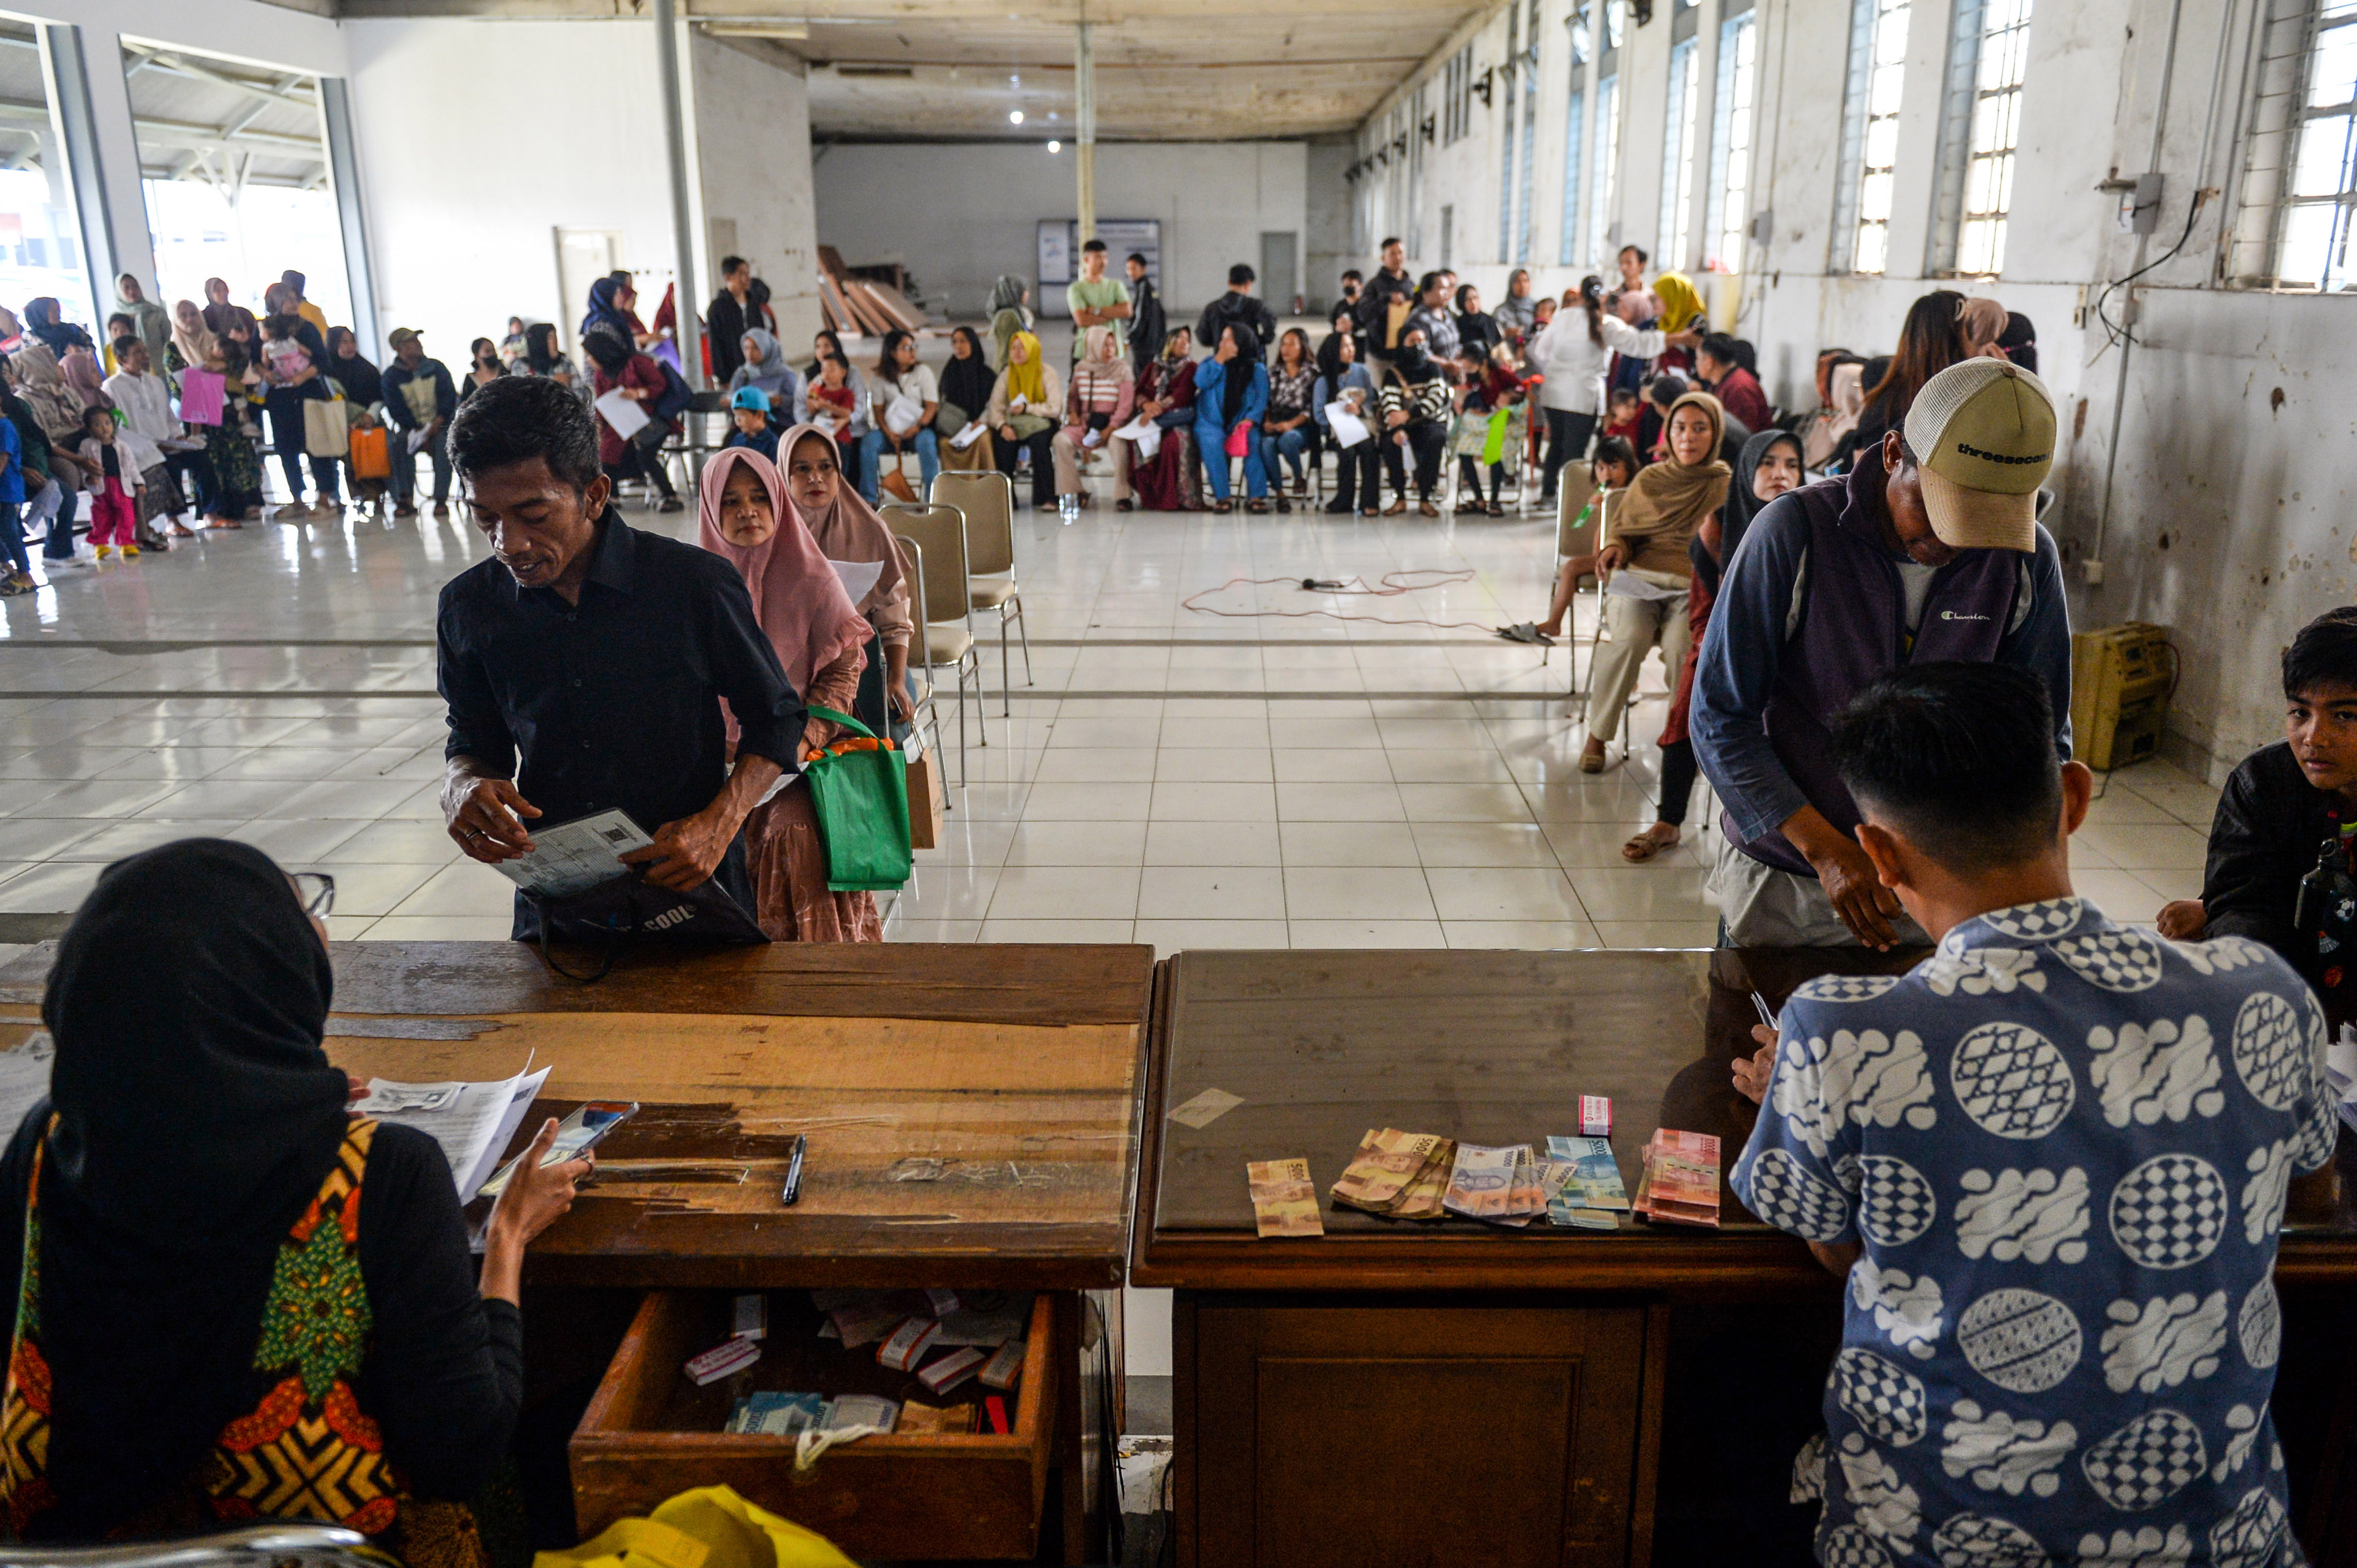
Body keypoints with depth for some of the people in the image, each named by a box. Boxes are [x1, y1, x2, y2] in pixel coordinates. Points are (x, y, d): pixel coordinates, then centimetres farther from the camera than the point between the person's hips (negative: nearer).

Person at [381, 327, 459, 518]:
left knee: (444, 442, -32)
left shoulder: (437, 367, 7)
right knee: (401, 443, -30)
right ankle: (406, 499, -32)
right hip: (412, 429, 0)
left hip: (440, 425, 0)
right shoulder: (391, 375, 3)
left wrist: (435, 425, -17)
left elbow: (449, 398, -1)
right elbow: (396, 410, -4)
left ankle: (441, 499, -35)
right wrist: (419, 432, -17)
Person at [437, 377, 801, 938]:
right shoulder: (468, 608, 4)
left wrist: (718, 824, -12)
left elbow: (775, 719, 4)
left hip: (692, 892, -2)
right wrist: (463, 787, -6)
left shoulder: (696, 583, -6)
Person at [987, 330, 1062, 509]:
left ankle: (1047, 498, -27)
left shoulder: (1046, 373, 0)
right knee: (1004, 442, -30)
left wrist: (1027, 408, -17)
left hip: (1040, 422, -2)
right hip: (1013, 422, 3)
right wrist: (1002, 425, -18)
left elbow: (1055, 408, -8)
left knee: (1039, 442, -35)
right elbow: (995, 408, 2)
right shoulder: (1006, 375, 9)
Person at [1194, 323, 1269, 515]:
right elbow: (1201, 382, -4)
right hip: (1212, 422, 0)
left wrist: (1250, 420, -16)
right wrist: (1220, 359, -5)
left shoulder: (1257, 369, 13)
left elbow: (1262, 400, 1)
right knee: (1212, 442, -33)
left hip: (1241, 423, 0)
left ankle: (1256, 496, -33)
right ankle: (1221, 497, -32)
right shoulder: (1211, 363, 17)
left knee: (1253, 441, -33)